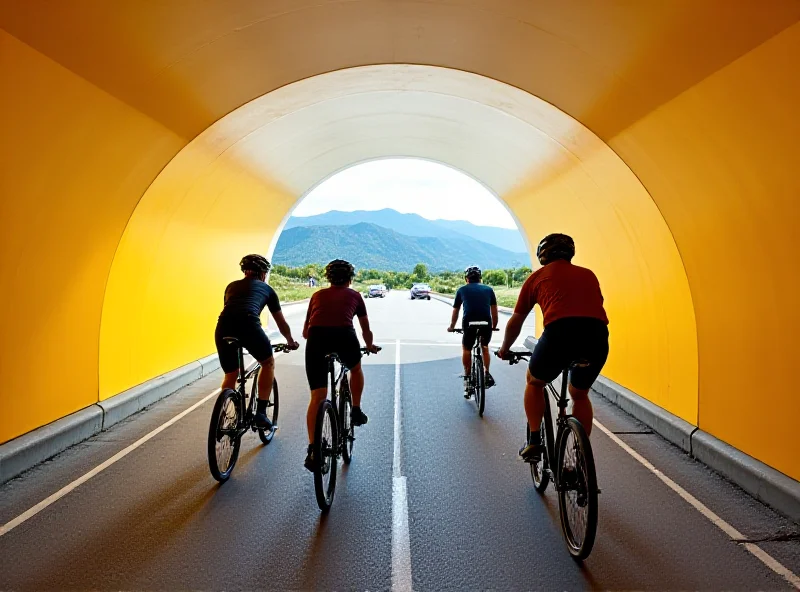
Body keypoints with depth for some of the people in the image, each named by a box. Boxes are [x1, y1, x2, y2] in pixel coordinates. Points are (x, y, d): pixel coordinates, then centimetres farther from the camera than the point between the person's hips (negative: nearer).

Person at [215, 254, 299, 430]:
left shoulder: (232, 286, 33)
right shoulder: (266, 288, 26)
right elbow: (281, 323, 35)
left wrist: (233, 335, 61)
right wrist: (290, 342, 52)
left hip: (223, 327, 3)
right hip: (248, 324, -3)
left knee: (230, 375, 23)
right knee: (268, 363, 22)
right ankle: (261, 412, 16)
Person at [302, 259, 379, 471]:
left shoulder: (318, 295, 29)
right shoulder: (354, 295, 25)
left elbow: (305, 331, 34)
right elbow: (366, 330, 35)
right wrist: (370, 346, 55)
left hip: (316, 336, 1)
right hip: (344, 336, -1)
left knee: (317, 397, 7)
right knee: (356, 369, 34)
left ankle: (312, 450, 2)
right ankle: (356, 411, 32)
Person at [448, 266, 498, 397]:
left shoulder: (462, 290, 17)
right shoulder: (488, 289, 18)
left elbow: (455, 311, 24)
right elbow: (494, 311, 18)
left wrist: (452, 327, 37)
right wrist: (494, 326, 32)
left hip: (469, 324, -1)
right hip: (487, 324, 2)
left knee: (466, 349, 23)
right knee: (485, 347, 30)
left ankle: (467, 379, 20)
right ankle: (487, 374, 22)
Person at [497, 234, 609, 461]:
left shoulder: (538, 276, 21)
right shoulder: (588, 274, 29)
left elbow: (515, 322, 27)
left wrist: (504, 349, 44)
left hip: (559, 332, -3)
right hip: (598, 336, 3)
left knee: (534, 382, 27)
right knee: (580, 394, 29)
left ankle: (534, 442, 20)